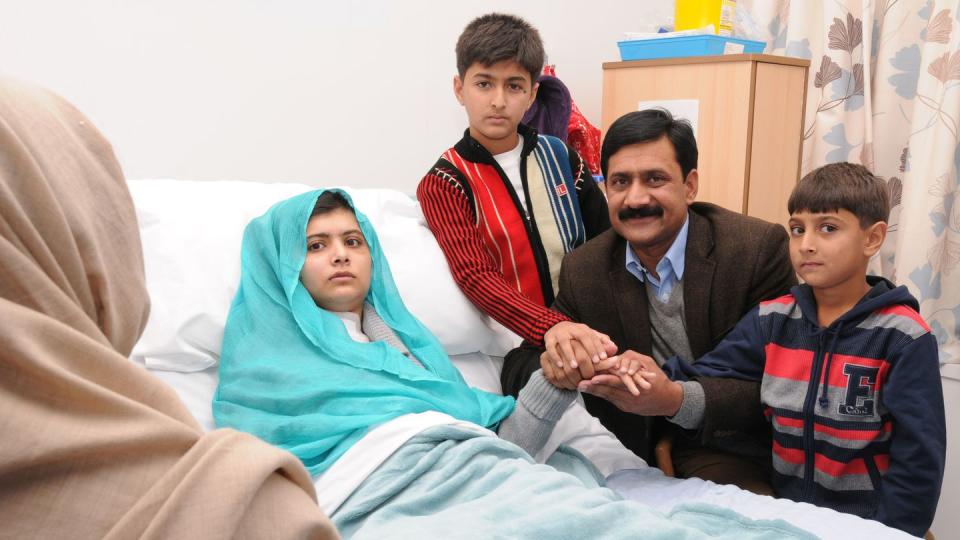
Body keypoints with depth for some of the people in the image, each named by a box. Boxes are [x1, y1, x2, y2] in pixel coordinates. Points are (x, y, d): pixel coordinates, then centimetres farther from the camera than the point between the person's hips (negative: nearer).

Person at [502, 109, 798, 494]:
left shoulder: (759, 248, -14)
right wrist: (556, 364, -27)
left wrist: (677, 400, -34)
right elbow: (517, 367, -1)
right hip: (635, 458, 5)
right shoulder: (583, 270, -3)